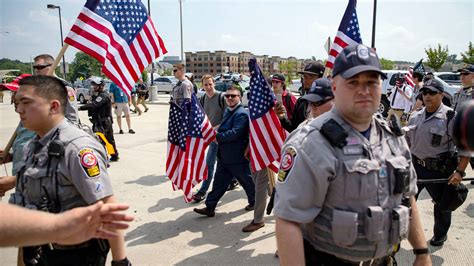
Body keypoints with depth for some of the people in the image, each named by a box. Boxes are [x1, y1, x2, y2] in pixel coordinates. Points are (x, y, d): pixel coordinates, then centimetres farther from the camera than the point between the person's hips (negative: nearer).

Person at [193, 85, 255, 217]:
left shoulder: (241, 114, -19)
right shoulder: (228, 110, 12)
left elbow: (235, 133, -28)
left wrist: (218, 137, -21)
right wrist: (218, 135, 5)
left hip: (237, 157, -8)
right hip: (224, 156, 9)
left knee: (247, 180, 12)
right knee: (219, 182, 12)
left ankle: (254, 201, 34)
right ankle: (210, 207, 18)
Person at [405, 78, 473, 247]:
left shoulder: (451, 118, -14)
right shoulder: (416, 116, 4)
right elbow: (407, 142, 16)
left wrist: (460, 171, -16)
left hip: (439, 170, -4)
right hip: (415, 166, 5)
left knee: (442, 204, 14)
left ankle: (440, 234, 37)